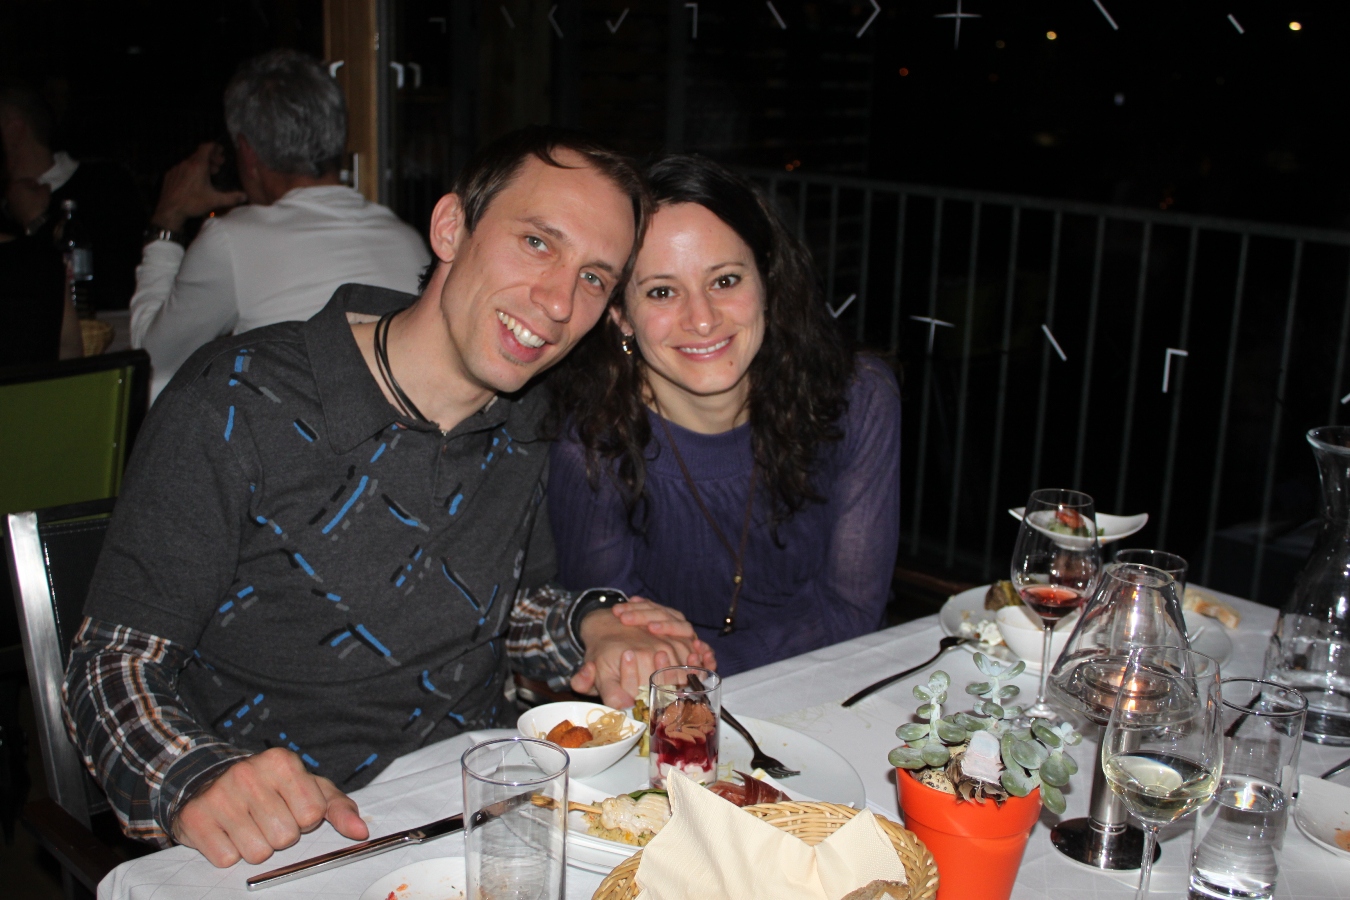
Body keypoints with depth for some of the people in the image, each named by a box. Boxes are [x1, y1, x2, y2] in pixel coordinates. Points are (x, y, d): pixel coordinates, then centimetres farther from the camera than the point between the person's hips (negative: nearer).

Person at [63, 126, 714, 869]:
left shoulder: (526, 421, 4)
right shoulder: (238, 405, -15)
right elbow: (113, 662, -13)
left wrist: (589, 630, -3)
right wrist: (196, 781, -32)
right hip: (288, 845, -3)